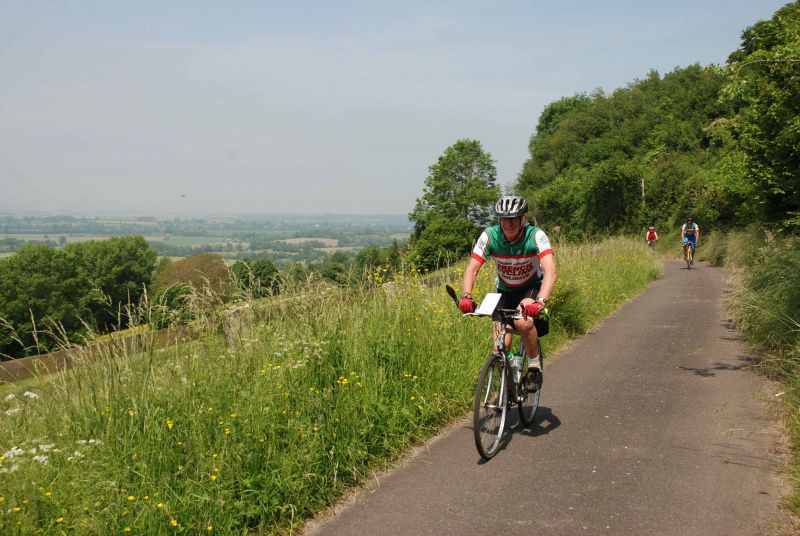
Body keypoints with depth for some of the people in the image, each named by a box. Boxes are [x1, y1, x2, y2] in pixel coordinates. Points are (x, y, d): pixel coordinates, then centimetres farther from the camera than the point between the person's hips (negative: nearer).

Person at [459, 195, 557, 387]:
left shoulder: (536, 236, -28)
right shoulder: (489, 236, -22)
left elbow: (550, 271, -40)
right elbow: (472, 268, -27)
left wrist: (540, 302, -55)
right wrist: (466, 296, -45)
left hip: (532, 288, -2)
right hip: (505, 291, 2)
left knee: (523, 322, -33)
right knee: (500, 347, -8)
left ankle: (534, 364, -7)